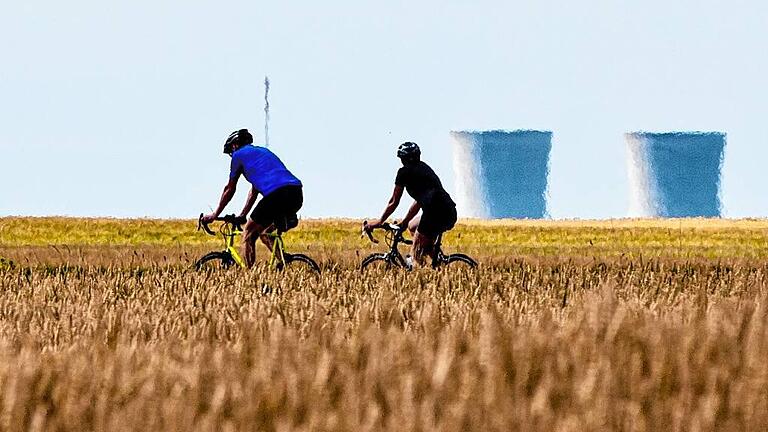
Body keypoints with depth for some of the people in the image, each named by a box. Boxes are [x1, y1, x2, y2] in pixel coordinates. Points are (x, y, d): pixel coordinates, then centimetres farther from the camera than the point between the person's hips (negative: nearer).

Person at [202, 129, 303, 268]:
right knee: (264, 232, 24)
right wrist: (242, 215, 46)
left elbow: (229, 189, 20)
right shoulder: (263, 151, 34)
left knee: (248, 235, 6)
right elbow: (254, 191, 40)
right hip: (297, 195, 7)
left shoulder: (239, 154, 14)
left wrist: (215, 215, 31)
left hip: (276, 195, -7)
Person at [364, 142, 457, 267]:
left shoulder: (404, 172, 6)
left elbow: (393, 202, 13)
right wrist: (404, 222, 41)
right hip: (451, 215, 8)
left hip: (435, 213, -8)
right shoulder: (425, 168, 27)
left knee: (416, 255, 1)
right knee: (412, 226, 32)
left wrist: (379, 222, 25)